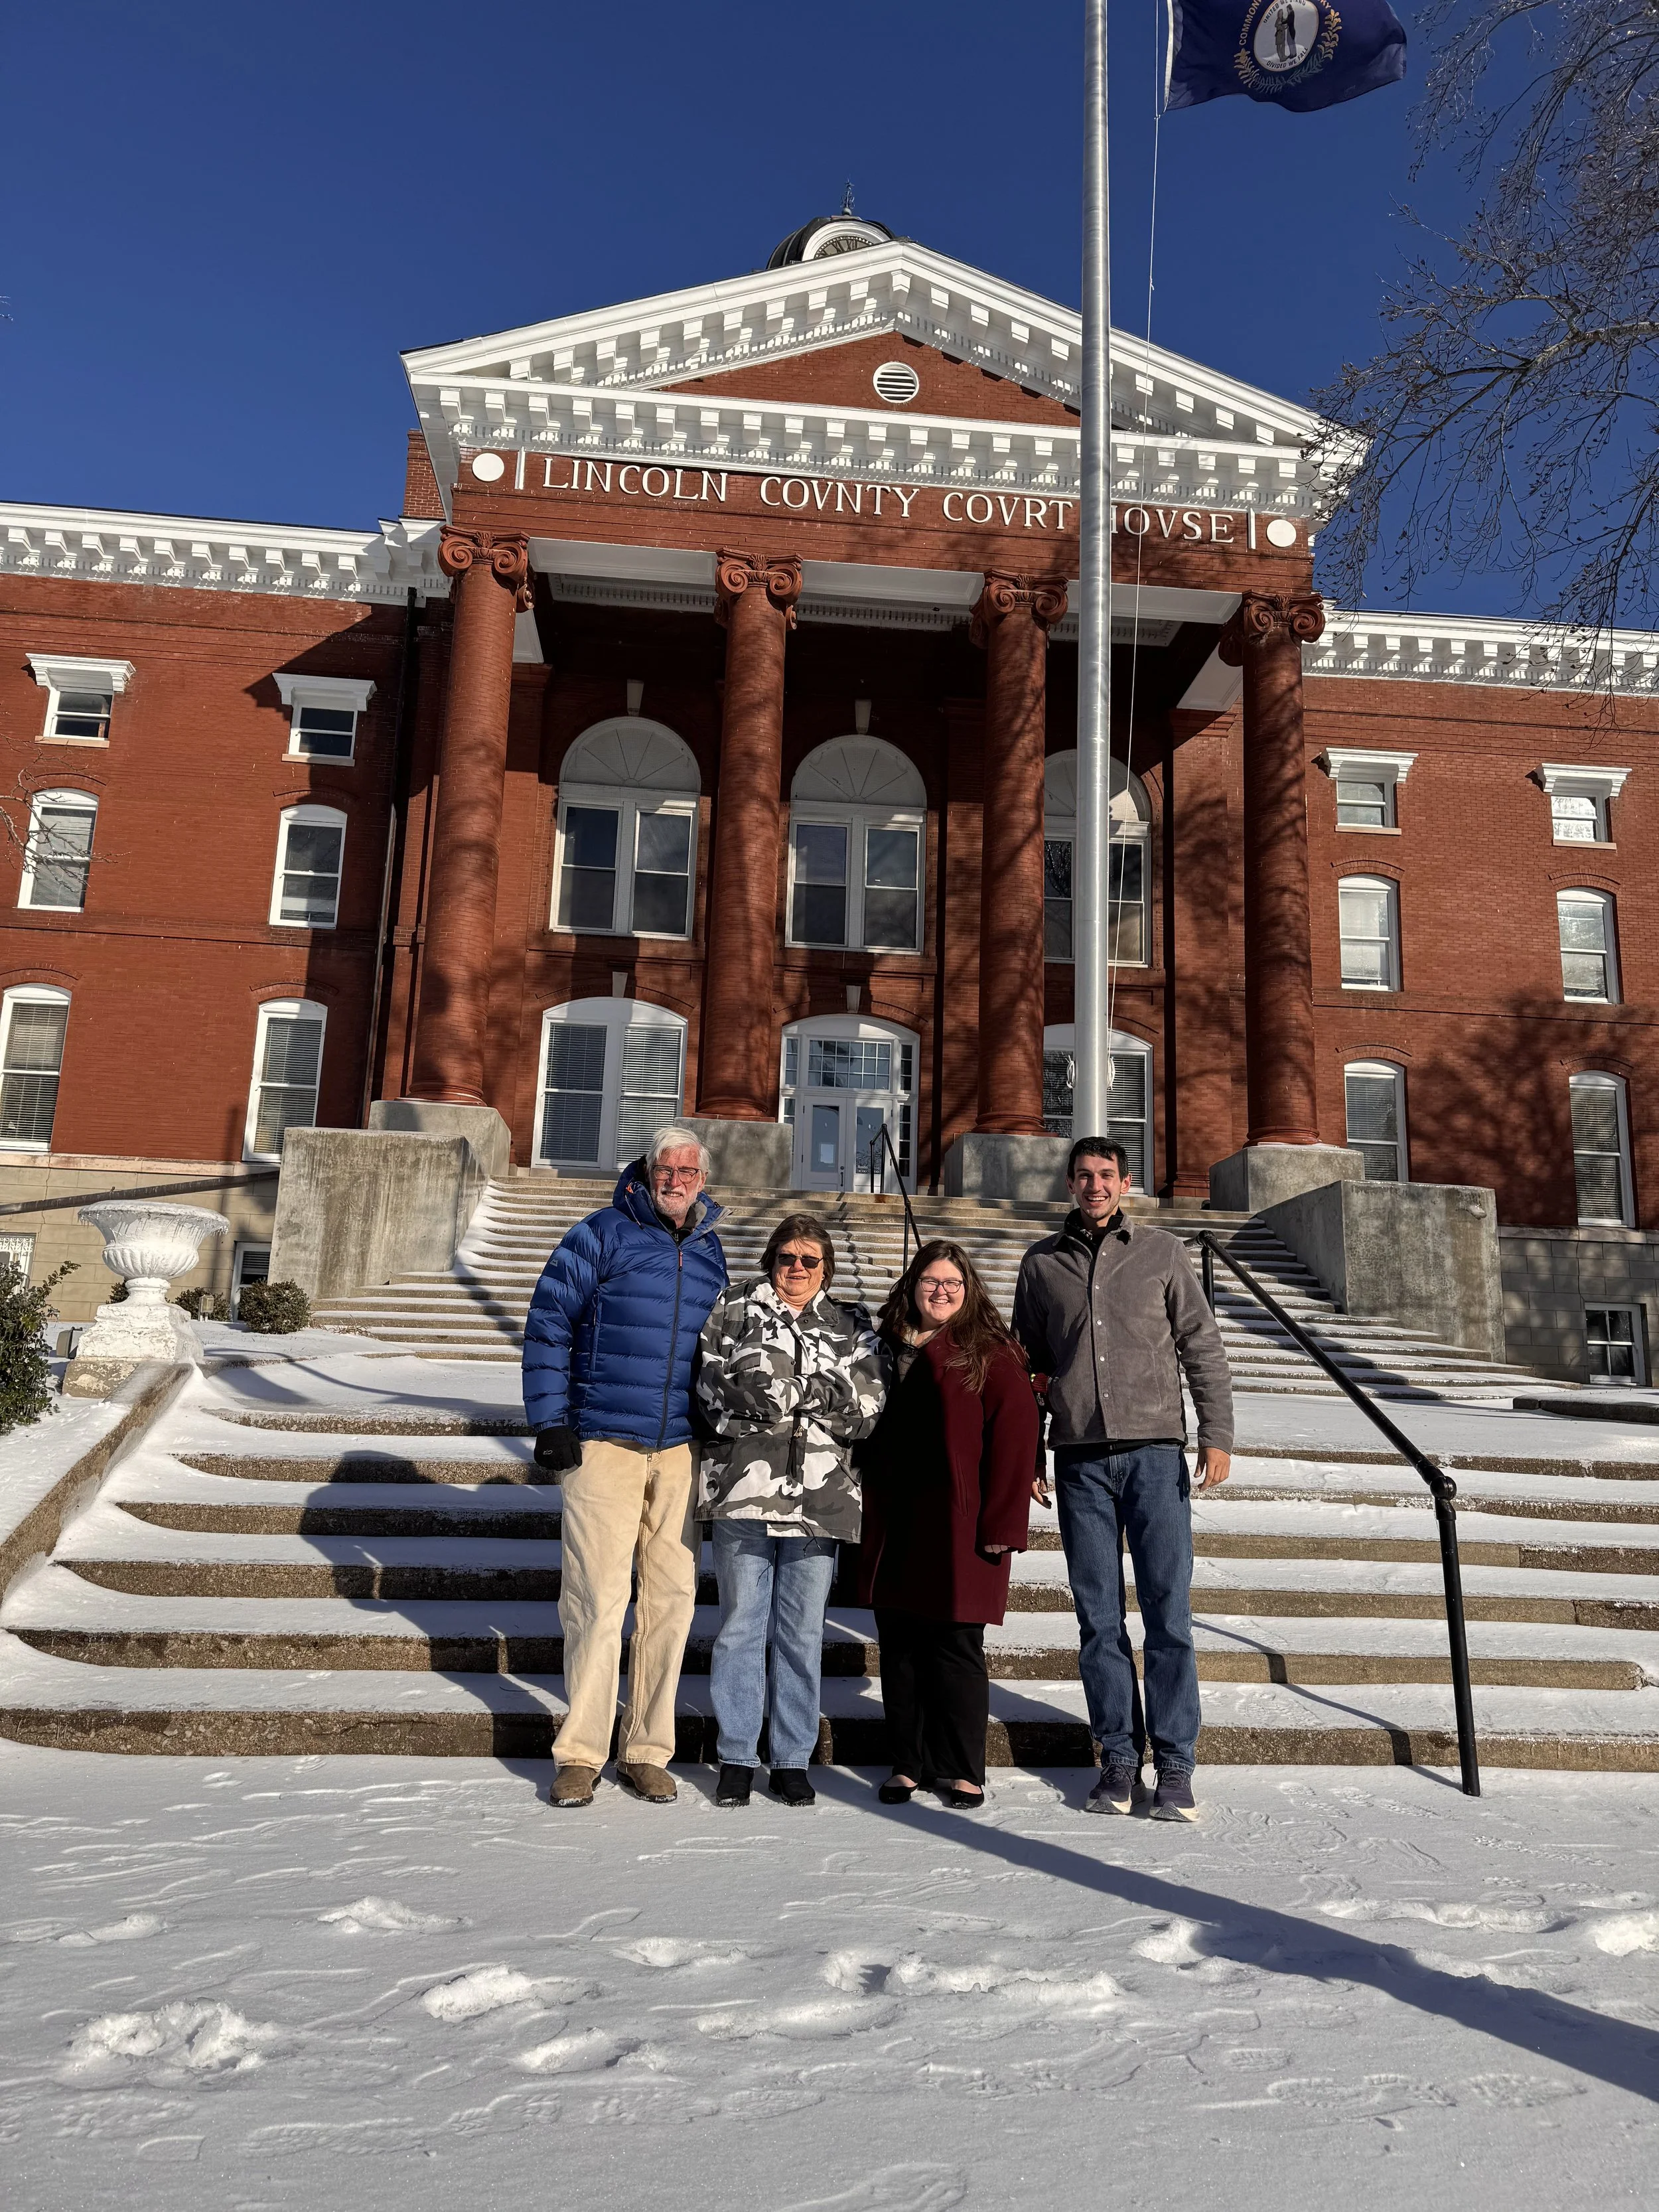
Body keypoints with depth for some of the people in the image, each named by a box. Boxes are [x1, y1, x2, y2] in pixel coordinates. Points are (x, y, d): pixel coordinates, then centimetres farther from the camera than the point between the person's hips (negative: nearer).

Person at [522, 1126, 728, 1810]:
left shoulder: (711, 1253, 13)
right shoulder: (601, 1235, -2)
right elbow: (546, 1325, -4)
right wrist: (551, 1422, -9)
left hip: (680, 1450, 5)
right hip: (602, 1443, -4)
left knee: (671, 1597, 6)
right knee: (598, 1598, -6)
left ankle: (646, 1751, 18)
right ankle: (580, 1753, 8)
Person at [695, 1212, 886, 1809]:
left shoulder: (851, 1326, 13)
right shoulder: (733, 1311, 10)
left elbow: (869, 1404, 1)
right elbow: (710, 1384, 0)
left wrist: (803, 1389, -12)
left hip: (819, 1497, 1)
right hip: (744, 1488, -1)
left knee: (803, 1632, 7)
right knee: (741, 1625, 5)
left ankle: (793, 1758, 19)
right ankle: (736, 1757, 17)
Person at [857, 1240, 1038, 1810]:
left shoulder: (992, 1357, -3)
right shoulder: (887, 1350, 12)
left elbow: (1013, 1443, -8)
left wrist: (1001, 1526, -13)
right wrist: (863, 1513, 13)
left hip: (957, 1531, -5)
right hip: (893, 1532, 5)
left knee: (955, 1648, 1)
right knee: (899, 1650, 10)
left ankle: (960, 1770, 17)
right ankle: (908, 1764, 24)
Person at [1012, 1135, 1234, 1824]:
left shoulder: (1162, 1252, 7)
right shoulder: (1042, 1263, 11)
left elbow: (1202, 1348, 7)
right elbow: (1027, 1361, 16)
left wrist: (1217, 1435, -2)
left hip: (1154, 1449, -1)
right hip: (1080, 1458, 2)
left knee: (1168, 1610, -2)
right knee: (1099, 1617, 5)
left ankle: (1176, 1763, 6)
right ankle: (1118, 1758, 14)